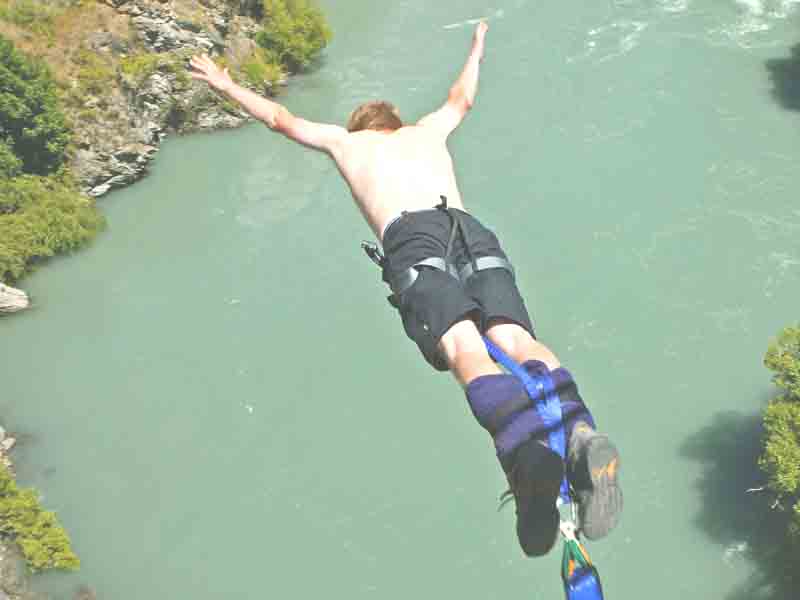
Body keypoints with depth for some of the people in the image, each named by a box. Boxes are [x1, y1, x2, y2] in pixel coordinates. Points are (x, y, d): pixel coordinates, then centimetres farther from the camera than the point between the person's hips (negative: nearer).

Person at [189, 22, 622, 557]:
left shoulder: (346, 141, 33)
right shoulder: (427, 130, 39)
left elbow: (280, 118, 47)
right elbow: (464, 98, 60)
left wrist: (225, 84, 63)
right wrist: (476, 51, 79)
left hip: (411, 239, -3)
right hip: (472, 230, 3)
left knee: (465, 348, -25)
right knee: (515, 339, -16)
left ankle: (529, 451, -51)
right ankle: (578, 430, -45)